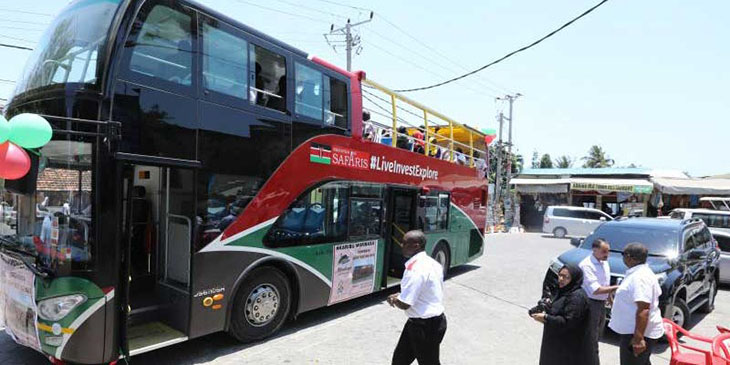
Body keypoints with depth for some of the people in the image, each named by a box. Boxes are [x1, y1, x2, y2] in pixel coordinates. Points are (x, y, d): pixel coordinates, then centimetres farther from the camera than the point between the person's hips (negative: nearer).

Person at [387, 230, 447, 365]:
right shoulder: (430, 262, 4)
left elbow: (404, 304, -26)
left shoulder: (415, 269, -27)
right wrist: (400, 295, 7)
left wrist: (394, 299, -4)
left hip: (425, 325, -9)